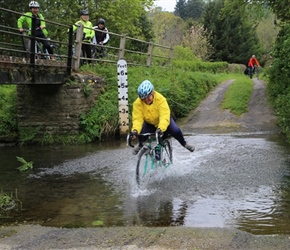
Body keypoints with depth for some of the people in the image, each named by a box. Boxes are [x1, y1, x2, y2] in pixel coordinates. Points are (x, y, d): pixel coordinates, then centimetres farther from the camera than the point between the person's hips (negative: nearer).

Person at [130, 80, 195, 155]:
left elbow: (164, 117, -42)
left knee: (176, 131, -25)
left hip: (163, 121, -2)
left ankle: (184, 143, 10)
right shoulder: (137, 103, -26)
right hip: (149, 124, 2)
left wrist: (160, 128, -59)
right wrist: (135, 130, -52)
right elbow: (137, 119, -32)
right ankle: (140, 144, 15)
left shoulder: (160, 99, -33)